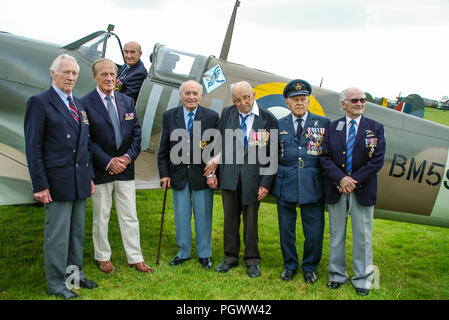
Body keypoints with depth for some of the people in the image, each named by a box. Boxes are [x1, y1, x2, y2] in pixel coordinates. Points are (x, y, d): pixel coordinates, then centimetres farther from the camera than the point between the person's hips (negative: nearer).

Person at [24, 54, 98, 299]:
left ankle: (75, 273, 30)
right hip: (57, 182, -7)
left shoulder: (79, 104, 14)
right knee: (57, 233, 2)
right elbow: (33, 147, -10)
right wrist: (39, 185, -14)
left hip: (80, 182, 7)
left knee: (77, 232, 16)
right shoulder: (39, 102, -7)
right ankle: (56, 282, 15)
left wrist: (89, 176, 14)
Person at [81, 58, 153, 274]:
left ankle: (135, 258, 19)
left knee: (130, 216, 9)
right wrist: (108, 162, -15)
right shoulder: (85, 103, -7)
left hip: (125, 168, 4)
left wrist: (128, 157, -7)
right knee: (101, 217, 9)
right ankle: (102, 257, 26)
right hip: (100, 170, -4)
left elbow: (136, 133, 8)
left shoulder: (127, 102, 9)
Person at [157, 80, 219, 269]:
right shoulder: (169, 116, 5)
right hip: (178, 174, 2)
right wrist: (164, 173, 1)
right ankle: (183, 252, 28)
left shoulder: (211, 117, -1)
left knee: (203, 216, 6)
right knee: (181, 216, 11)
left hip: (202, 174, -2)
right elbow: (163, 148, 6)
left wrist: (213, 173, -9)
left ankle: (204, 254, 23)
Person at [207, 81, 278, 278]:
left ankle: (252, 261, 23)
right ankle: (230, 257, 27)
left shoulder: (268, 119, -4)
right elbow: (220, 141, 14)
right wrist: (217, 159, -3)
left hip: (253, 177, -2)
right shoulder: (227, 114, 5)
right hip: (229, 176, 3)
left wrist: (266, 183, -8)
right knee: (230, 218, 11)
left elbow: (272, 155, -3)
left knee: (251, 219, 7)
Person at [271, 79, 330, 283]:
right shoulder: (279, 125, 7)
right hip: (285, 186, 2)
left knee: (314, 231, 5)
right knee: (286, 228, 11)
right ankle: (290, 265, 31)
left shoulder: (323, 124, 3)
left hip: (312, 186, -1)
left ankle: (310, 267, 27)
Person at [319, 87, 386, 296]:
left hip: (362, 191, -1)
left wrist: (354, 181, -13)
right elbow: (325, 157, -1)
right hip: (336, 190, 1)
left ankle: (362, 279, 21)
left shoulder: (375, 128, 2)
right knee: (336, 234, 11)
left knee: (363, 236, 6)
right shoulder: (333, 128, 6)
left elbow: (377, 160, -5)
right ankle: (337, 275, 26)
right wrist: (341, 179, -16)